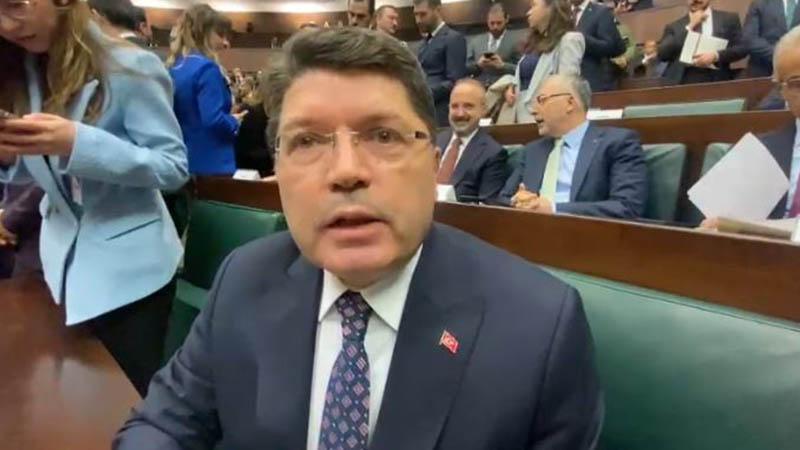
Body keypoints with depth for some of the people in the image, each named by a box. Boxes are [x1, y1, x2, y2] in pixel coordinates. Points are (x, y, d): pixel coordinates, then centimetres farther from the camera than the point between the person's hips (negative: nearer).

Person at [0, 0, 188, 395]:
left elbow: (174, 168, -18)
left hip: (128, 268, -6)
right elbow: (36, 173, 11)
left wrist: (77, 143, -30)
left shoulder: (130, 68, -15)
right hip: (62, 261, 6)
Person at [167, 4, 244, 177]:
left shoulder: (173, 67, 11)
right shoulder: (206, 68, -15)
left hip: (182, 162, 9)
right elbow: (213, 120, -24)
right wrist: (235, 122, -5)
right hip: (212, 164, -9)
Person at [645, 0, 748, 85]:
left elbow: (742, 48, 8)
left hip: (717, 80, 0)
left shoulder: (729, 19, 15)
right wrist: (689, 27, -1)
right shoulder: (675, 26, 14)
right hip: (683, 81, 0)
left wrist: (716, 56, -10)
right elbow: (662, 54, -1)